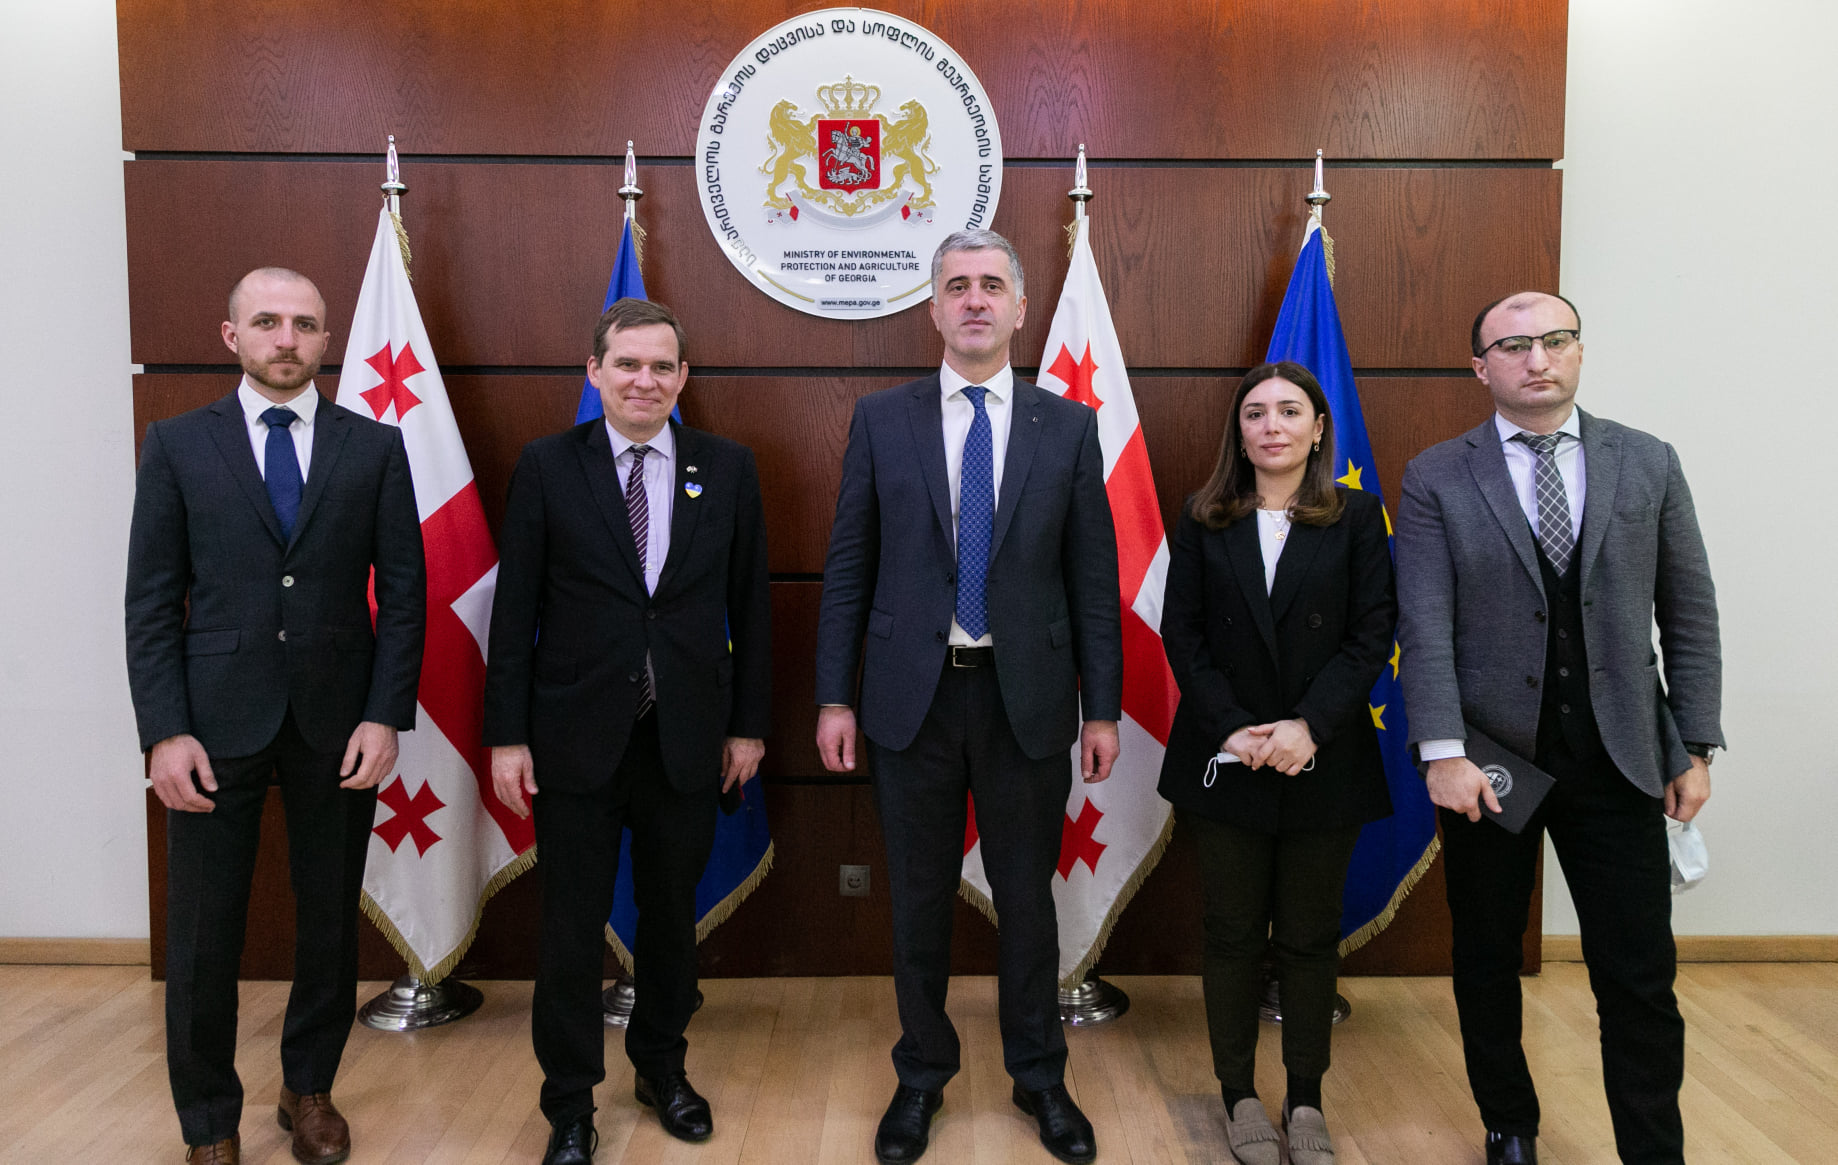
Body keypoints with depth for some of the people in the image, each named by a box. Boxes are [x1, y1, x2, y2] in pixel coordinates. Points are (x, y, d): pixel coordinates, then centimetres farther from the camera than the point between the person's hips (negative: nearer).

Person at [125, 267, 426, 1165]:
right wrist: (164, 731, -8)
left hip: (339, 725, 1)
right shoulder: (176, 445, 3)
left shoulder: (375, 448, 4)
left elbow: (403, 593, 1)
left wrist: (386, 715, -7)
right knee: (202, 937, 6)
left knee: (330, 922, 12)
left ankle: (310, 1090, 33)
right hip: (216, 724, 0)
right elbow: (152, 603, 1)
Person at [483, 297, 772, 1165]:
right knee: (572, 923, 7)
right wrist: (506, 735, -5)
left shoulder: (727, 468, 2)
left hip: (687, 736, 2)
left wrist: (749, 722, 3)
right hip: (576, 736, -1)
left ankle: (662, 1067, 37)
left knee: (672, 913, 15)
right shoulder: (547, 466, -2)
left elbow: (750, 605, 5)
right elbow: (516, 611, -2)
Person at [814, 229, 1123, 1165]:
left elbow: (1093, 578, 2)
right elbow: (848, 568, 2)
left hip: (1027, 697, 0)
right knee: (920, 898, 12)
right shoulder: (881, 420, 3)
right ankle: (922, 1075, 32)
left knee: (1027, 895, 12)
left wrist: (1103, 709, 0)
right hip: (913, 696, 0)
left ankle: (1039, 1077, 32)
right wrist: (834, 697, -2)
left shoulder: (1068, 427, 3)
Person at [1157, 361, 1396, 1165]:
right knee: (1233, 935, 8)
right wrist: (1232, 729, -11)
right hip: (1226, 759, 1)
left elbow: (1373, 633, -4)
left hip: (1322, 762, 0)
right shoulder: (1203, 520, 4)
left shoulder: (1357, 516, 2)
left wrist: (1310, 726, -15)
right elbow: (1181, 632, 0)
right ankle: (1240, 1097, 22)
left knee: (1310, 938, 9)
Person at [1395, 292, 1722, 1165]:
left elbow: (1689, 615, 6)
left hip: (1618, 763, 1)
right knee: (1486, 962, 13)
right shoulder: (1436, 479, -2)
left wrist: (1695, 746, 3)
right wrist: (1443, 753, -16)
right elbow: (1424, 626, -9)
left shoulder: (1648, 463, 5)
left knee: (1641, 979, 3)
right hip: (1490, 759, -1)